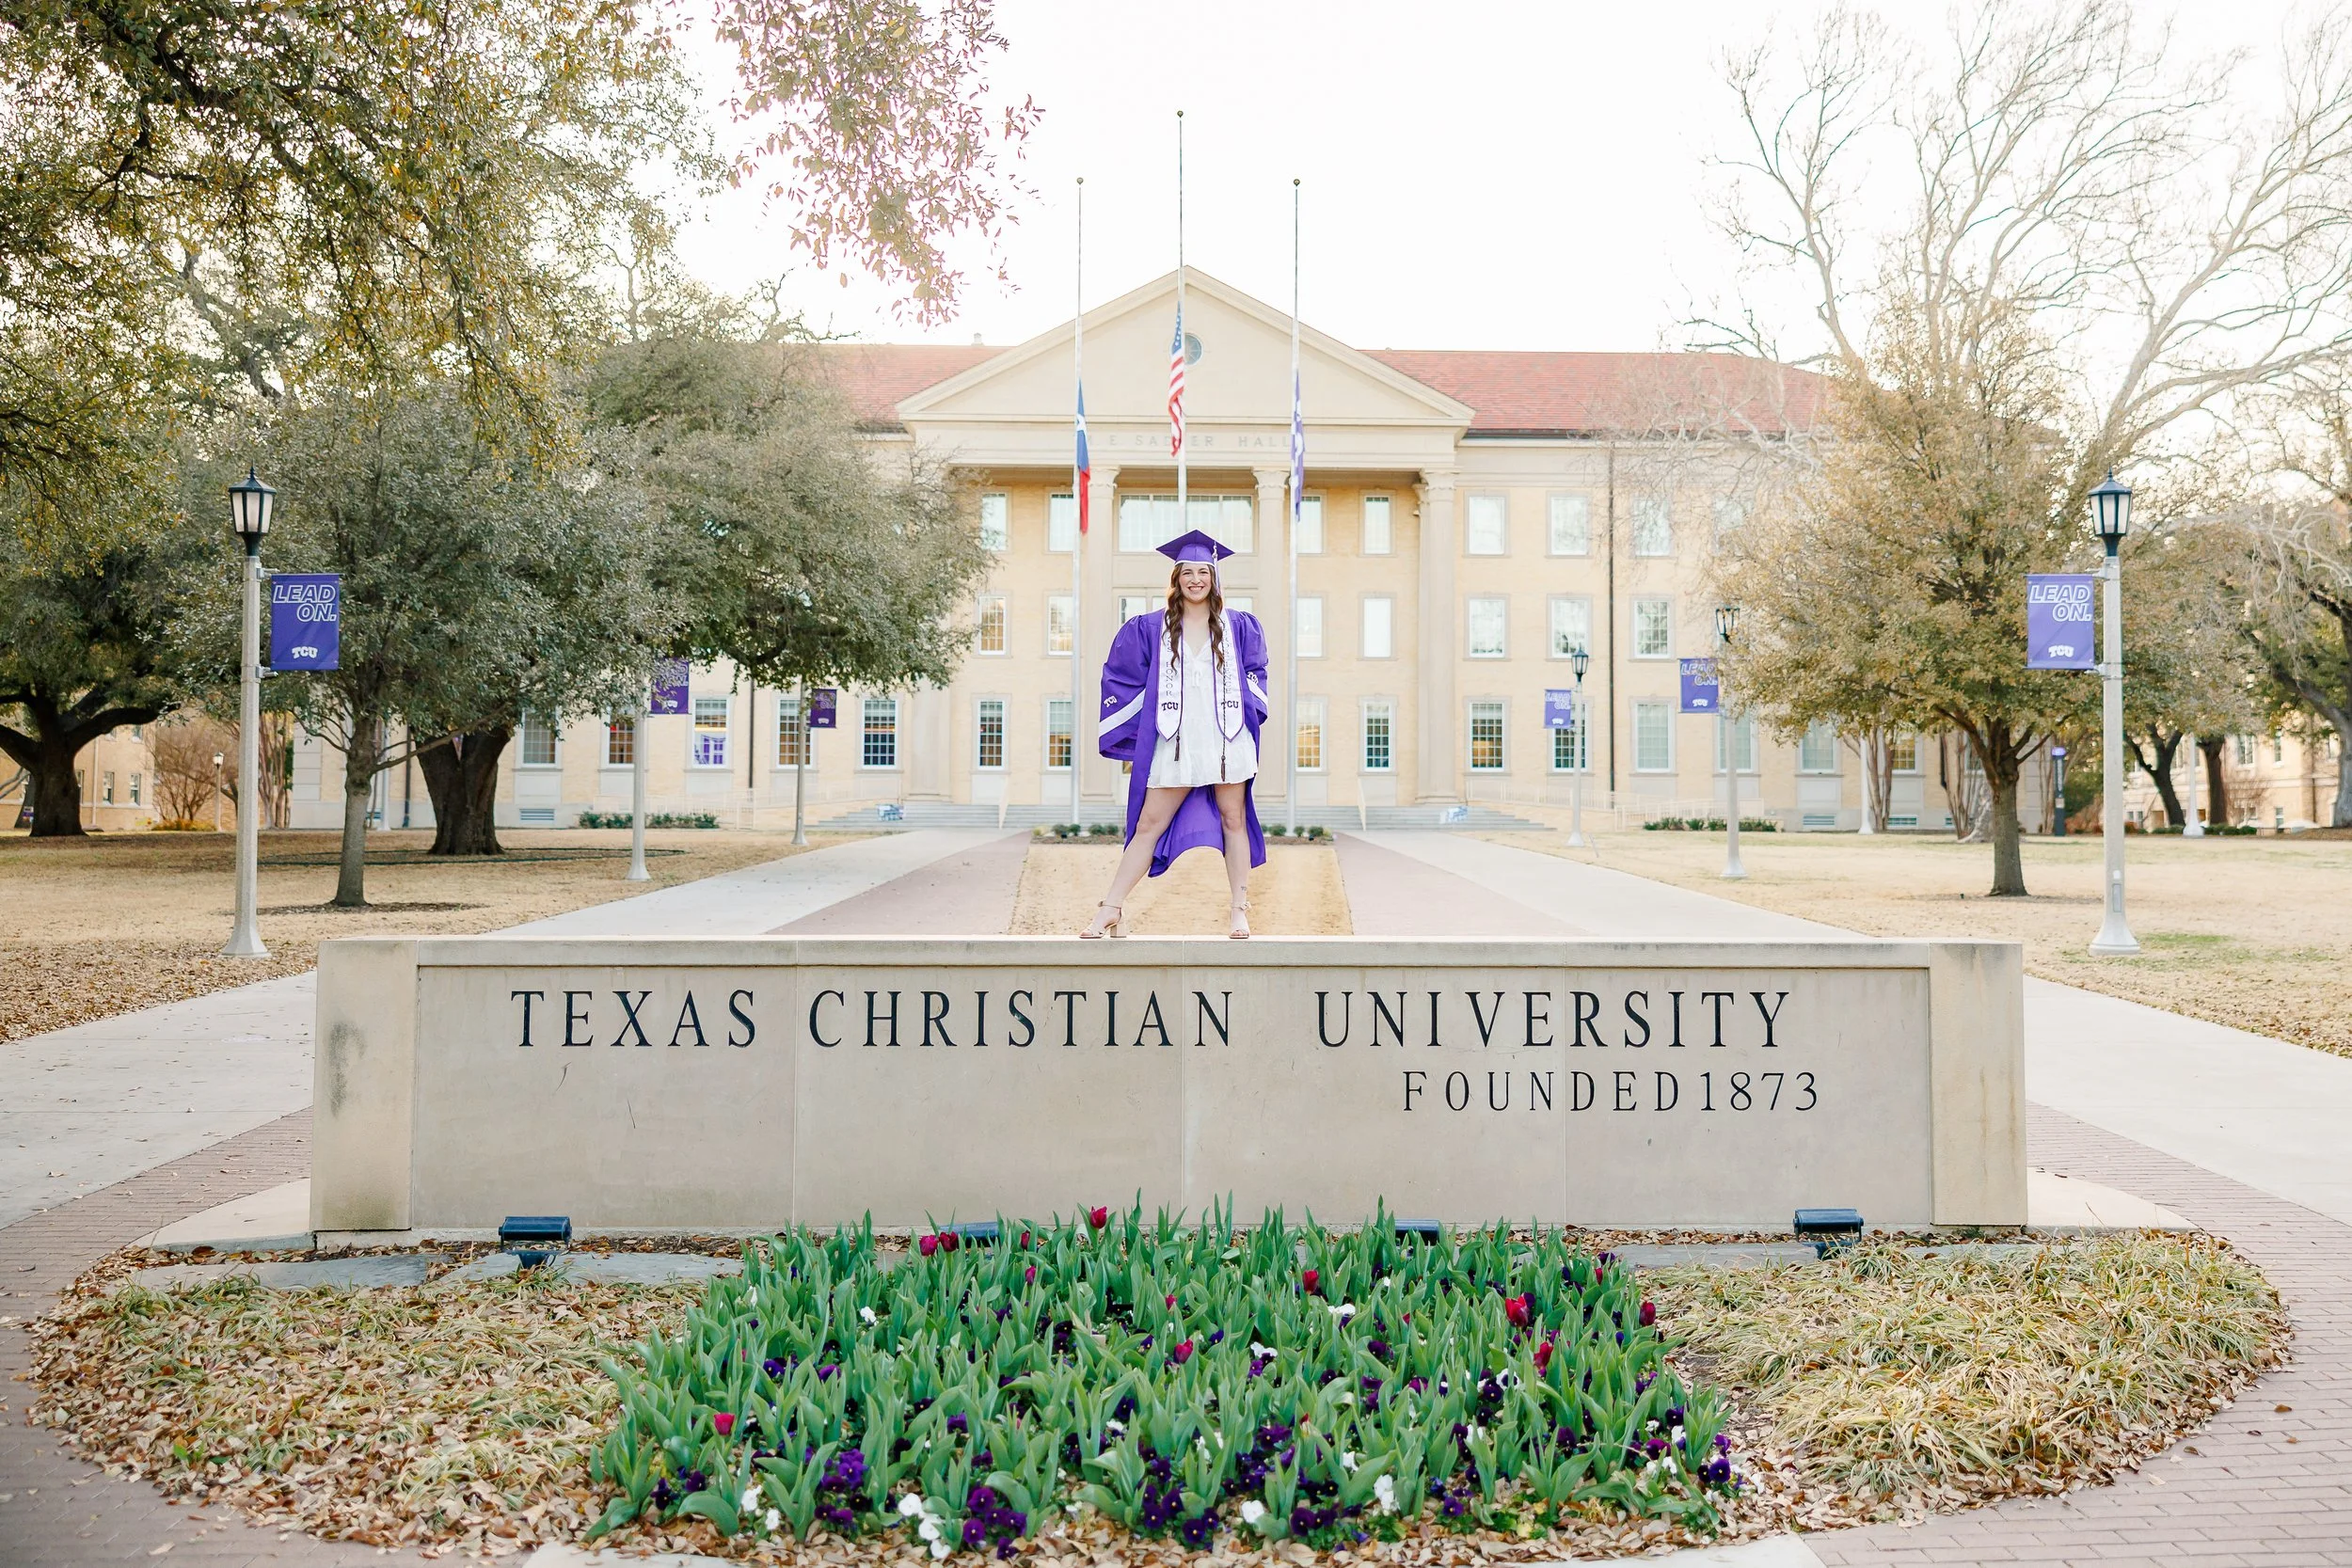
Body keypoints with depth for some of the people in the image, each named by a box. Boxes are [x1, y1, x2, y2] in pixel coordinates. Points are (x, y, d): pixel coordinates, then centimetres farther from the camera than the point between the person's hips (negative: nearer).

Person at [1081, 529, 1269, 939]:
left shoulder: (1238, 626, 10)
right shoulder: (1150, 628, 7)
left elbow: (1255, 672, 18)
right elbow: (1122, 678, 9)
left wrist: (1248, 709, 1)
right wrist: (1128, 731, 2)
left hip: (1226, 740, 1)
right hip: (1175, 742, -1)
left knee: (1233, 820, 3)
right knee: (1149, 825, -1)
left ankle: (1240, 910, 9)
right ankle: (1110, 909, 1)